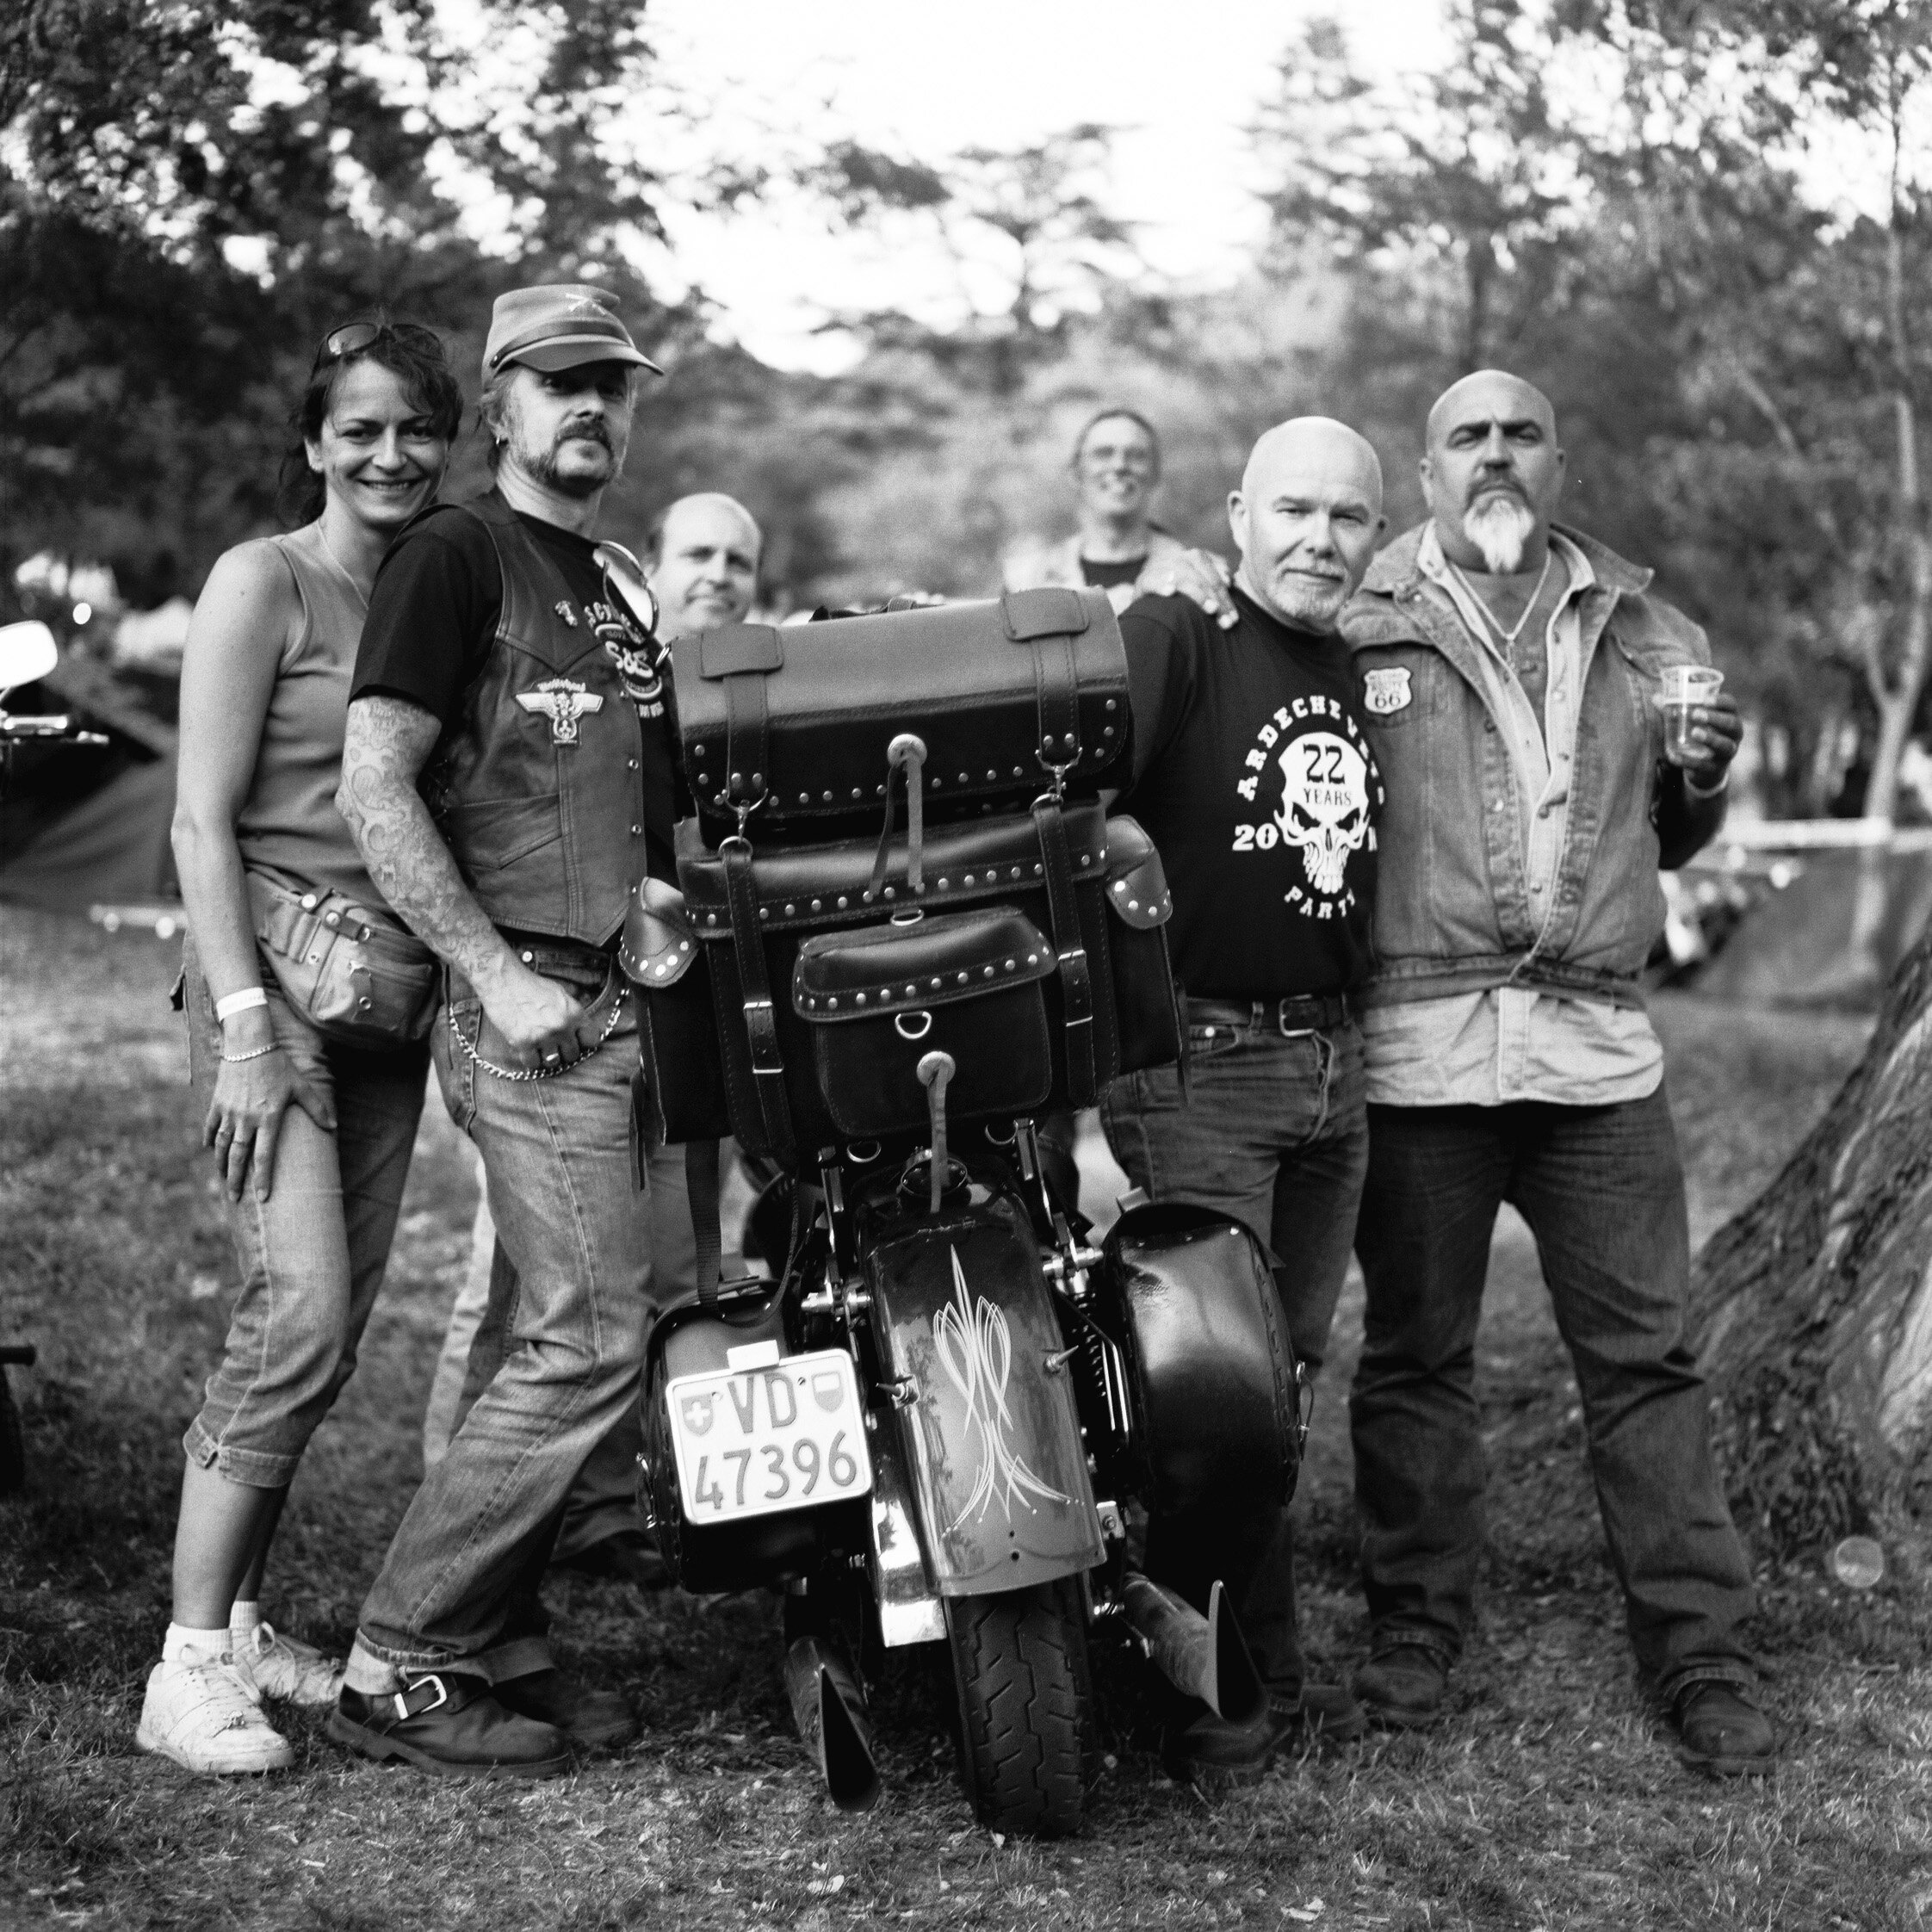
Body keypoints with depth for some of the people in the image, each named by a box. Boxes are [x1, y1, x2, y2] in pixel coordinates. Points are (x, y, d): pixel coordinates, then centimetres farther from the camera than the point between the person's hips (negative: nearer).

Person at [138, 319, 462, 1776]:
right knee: (301, 1313, -16)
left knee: (334, 1328, 7)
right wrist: (245, 1025, -16)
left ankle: (242, 1616, 18)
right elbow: (203, 819, -9)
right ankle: (190, 1665, -9)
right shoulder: (263, 583, -4)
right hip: (275, 980, -6)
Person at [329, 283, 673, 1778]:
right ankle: (399, 1667, -2)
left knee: (581, 1330, 8)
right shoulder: (456, 557, -4)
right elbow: (373, 786, -13)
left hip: (629, 1002, 8)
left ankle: (497, 1637, 19)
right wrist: (498, 977, -16)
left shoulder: (617, 585, 21)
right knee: (592, 1339, -12)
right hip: (531, 1006, -8)